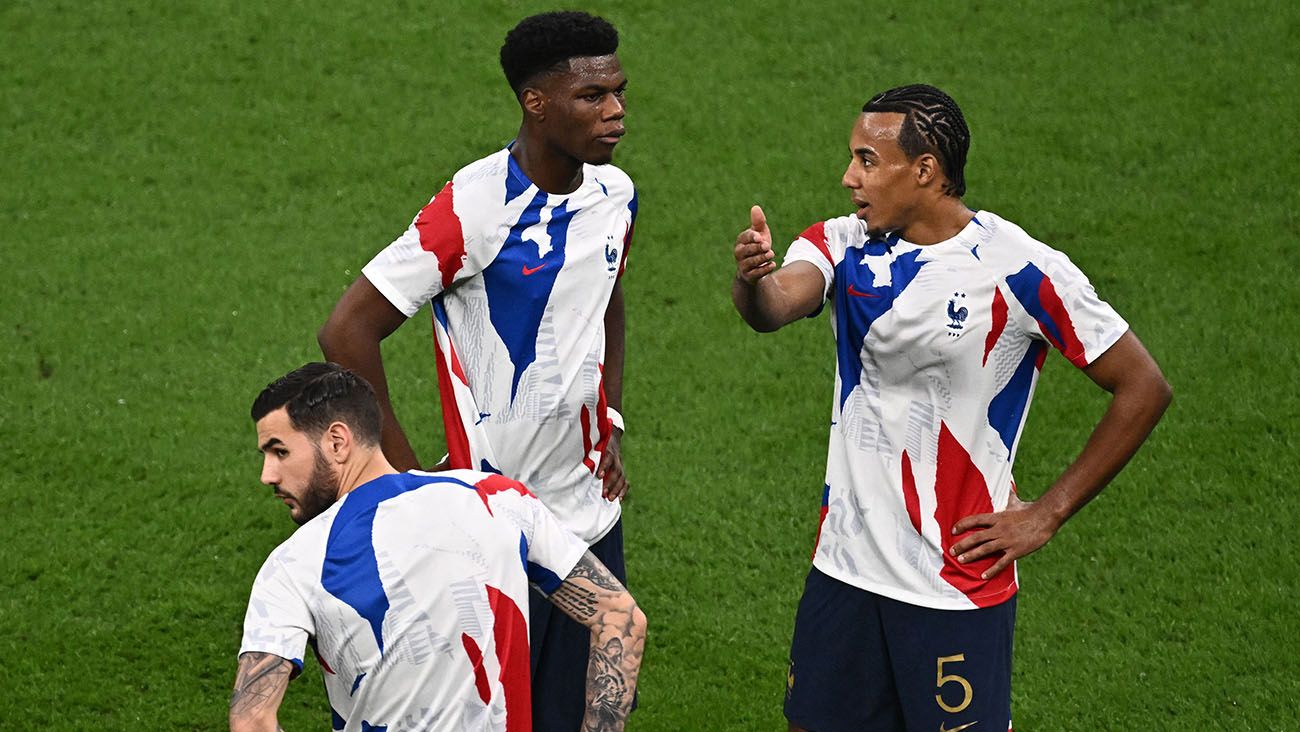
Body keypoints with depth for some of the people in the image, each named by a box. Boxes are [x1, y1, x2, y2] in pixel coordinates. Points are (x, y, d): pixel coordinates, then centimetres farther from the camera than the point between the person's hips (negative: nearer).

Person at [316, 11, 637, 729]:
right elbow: (347, 331, -18)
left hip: (592, 510, 7)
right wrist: (409, 476, -15)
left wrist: (611, 425, 13)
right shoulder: (475, 206, -19)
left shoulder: (614, 194, 3)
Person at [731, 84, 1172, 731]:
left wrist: (1048, 513, -7)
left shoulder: (1019, 270, -12)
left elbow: (1143, 389, -8)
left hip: (959, 583, -5)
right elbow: (777, 303, -20)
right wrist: (753, 281, -45)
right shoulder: (845, 247, 1)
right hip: (843, 569, 5)